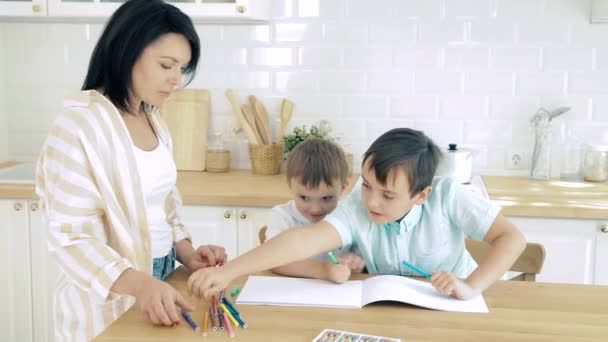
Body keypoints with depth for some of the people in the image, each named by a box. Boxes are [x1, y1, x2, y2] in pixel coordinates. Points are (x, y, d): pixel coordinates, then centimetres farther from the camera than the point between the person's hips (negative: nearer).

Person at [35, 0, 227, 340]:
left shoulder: (153, 120, 5)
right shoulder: (79, 125, -18)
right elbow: (72, 237, -22)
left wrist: (186, 252, -3)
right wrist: (139, 283, -35)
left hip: (160, 281, 7)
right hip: (109, 297, -7)